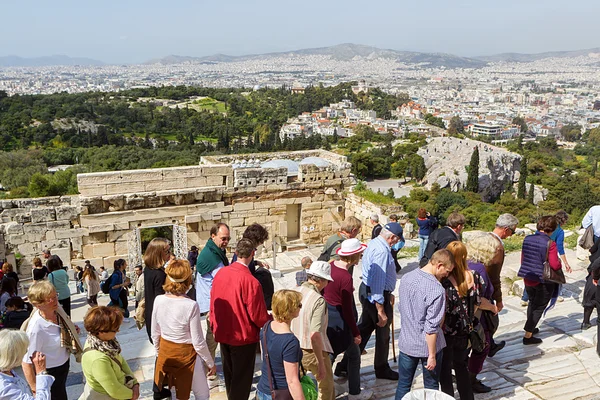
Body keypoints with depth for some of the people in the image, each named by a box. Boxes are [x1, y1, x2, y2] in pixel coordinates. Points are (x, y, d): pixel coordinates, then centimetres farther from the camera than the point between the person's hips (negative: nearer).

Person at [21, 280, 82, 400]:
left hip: (64, 363, 7)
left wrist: (72, 331, -6)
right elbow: (26, 363, -27)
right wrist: (35, 389, -21)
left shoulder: (57, 310, -14)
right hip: (50, 373, -7)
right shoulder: (36, 328, -34)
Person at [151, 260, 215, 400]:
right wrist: (211, 363, -3)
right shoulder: (191, 305, -25)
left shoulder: (159, 300, -12)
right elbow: (198, 342, -18)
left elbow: (155, 333, 1)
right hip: (186, 355, -5)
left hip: (165, 352, 5)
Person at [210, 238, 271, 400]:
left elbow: (213, 303, 5)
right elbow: (258, 315, -20)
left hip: (223, 334, 7)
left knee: (229, 374, 24)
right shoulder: (251, 281, -26)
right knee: (242, 378, 10)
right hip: (244, 337, -6)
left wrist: (214, 325, 18)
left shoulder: (220, 273, -6)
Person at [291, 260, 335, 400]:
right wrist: (321, 363, -25)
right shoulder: (318, 300, -23)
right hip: (313, 351, -7)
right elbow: (315, 335, -30)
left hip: (295, 349, 7)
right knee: (327, 387, 15)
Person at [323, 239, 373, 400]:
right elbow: (347, 310, -20)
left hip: (327, 315, 8)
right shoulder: (346, 278, -27)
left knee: (329, 353, 23)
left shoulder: (331, 265, -4)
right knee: (354, 354, 12)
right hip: (338, 321, -8)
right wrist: (356, 333, -10)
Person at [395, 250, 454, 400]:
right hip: (427, 346, -5)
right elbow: (431, 328, -23)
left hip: (406, 342, 5)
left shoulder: (406, 278, -5)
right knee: (431, 387, 15)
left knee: (403, 384, 17)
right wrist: (432, 355, -15)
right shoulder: (437, 290, -26)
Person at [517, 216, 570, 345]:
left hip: (528, 279, 6)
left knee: (532, 303, 27)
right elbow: (555, 265, -21)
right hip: (543, 282, -6)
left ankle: (530, 327, 40)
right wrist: (559, 261, 1)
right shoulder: (550, 243, -20)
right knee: (539, 307, 8)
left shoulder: (527, 239, -2)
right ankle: (528, 336, 7)